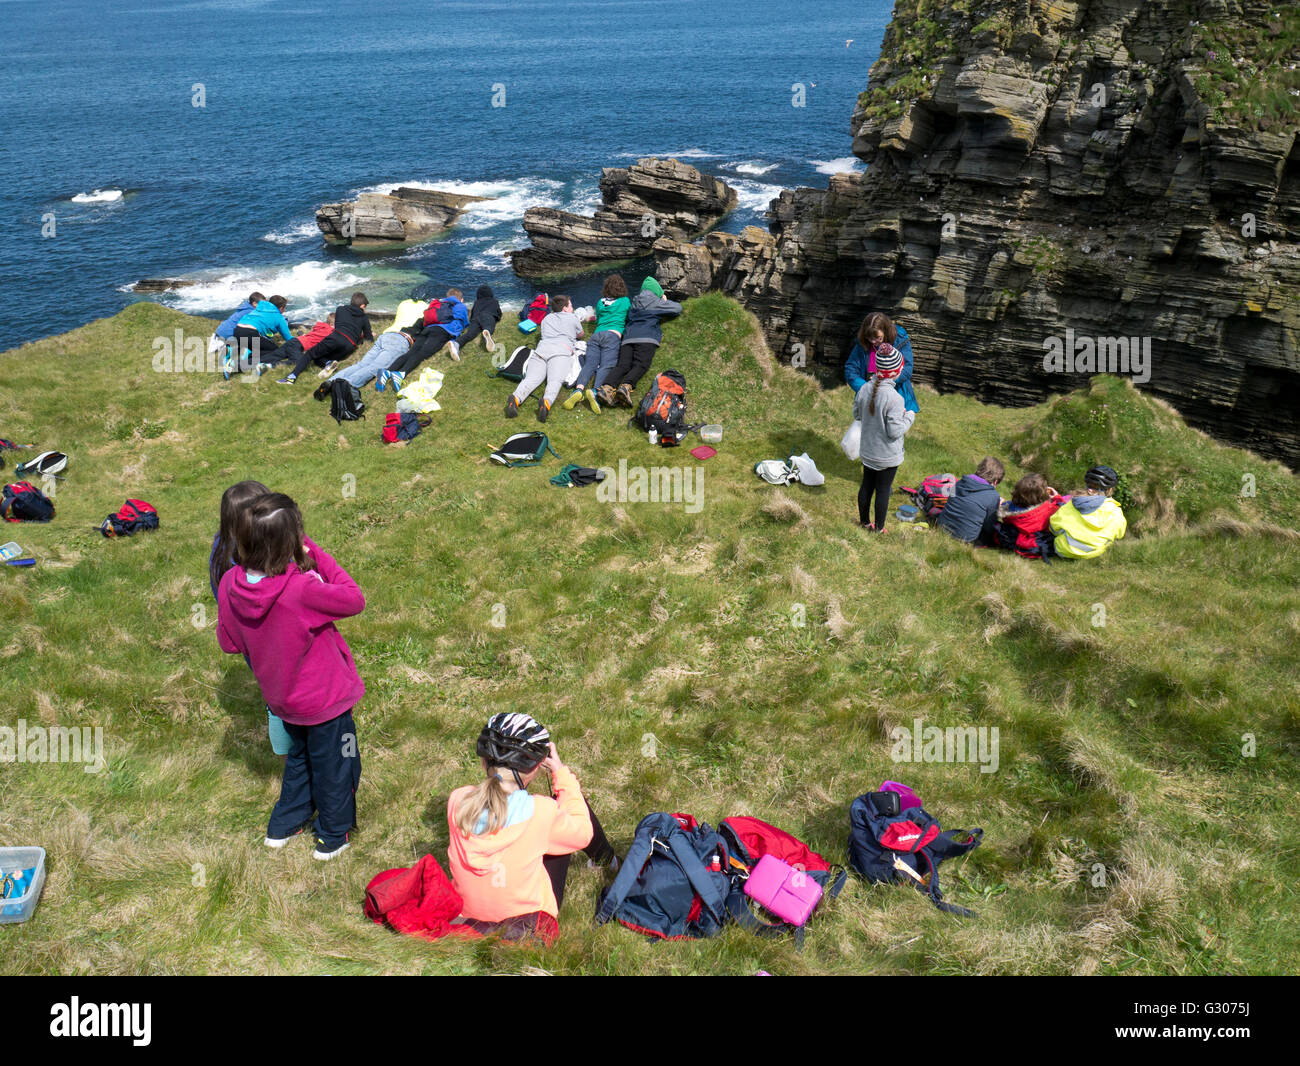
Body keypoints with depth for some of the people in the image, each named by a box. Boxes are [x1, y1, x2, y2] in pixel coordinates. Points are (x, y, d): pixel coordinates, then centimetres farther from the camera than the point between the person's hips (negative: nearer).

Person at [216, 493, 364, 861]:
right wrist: (316, 554, -21)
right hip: (323, 698, -6)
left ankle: (284, 824, 48)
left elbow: (229, 643, -3)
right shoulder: (301, 590, -37)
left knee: (299, 755, 32)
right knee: (332, 763, 20)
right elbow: (355, 600, -22)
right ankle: (333, 836, 40)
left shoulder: (230, 584, -17)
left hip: (283, 698, 6)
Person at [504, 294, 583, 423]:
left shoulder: (547, 318, 34)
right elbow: (580, 335, 45)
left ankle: (516, 398, -47)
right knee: (555, 380, -25)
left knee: (531, 379, -18)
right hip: (562, 350, -3)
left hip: (542, 349, 3)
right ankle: (547, 402, -56)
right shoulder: (572, 318, 26)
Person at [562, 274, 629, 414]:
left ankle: (579, 389, -42)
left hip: (596, 335, 3)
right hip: (613, 335, -3)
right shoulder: (625, 301, 18)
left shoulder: (600, 303, 27)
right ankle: (595, 390, -47)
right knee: (606, 365, -20)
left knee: (589, 364, -14)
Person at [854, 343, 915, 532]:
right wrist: (909, 417, -8)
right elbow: (895, 431, -23)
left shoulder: (864, 389, -9)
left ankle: (865, 521, 36)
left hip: (867, 451, 6)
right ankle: (878, 527, 23)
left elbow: (857, 414, 6)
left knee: (866, 486, 20)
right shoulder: (894, 398, -28)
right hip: (887, 456, -6)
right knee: (883, 490, 10)